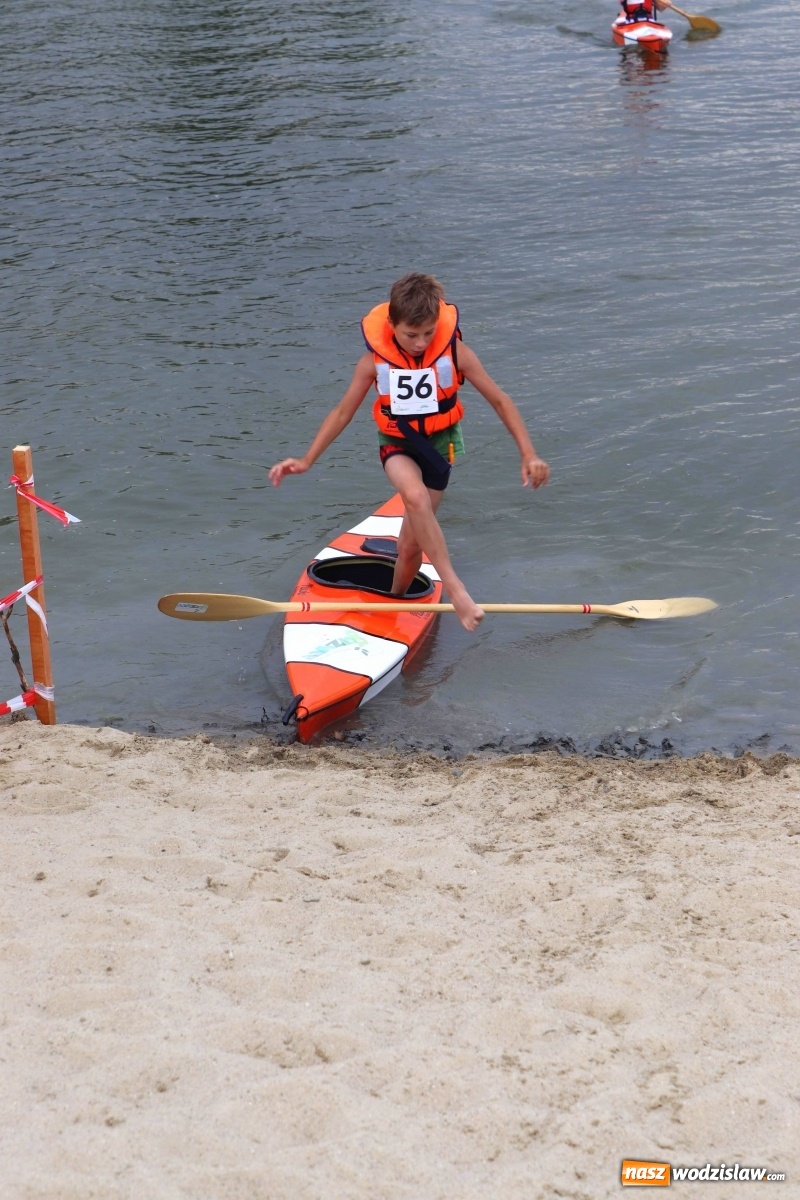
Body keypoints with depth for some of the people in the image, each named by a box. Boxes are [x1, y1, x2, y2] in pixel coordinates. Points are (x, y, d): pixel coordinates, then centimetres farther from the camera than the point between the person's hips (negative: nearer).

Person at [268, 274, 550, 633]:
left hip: (438, 444, 1)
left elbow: (500, 401, -8)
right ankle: (453, 588, -36)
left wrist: (528, 455, -13)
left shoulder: (454, 352, -16)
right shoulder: (375, 360, -13)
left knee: (411, 545, 2)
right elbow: (343, 412, -3)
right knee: (415, 496, -36)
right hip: (397, 445, 0)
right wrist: (306, 460, -8)